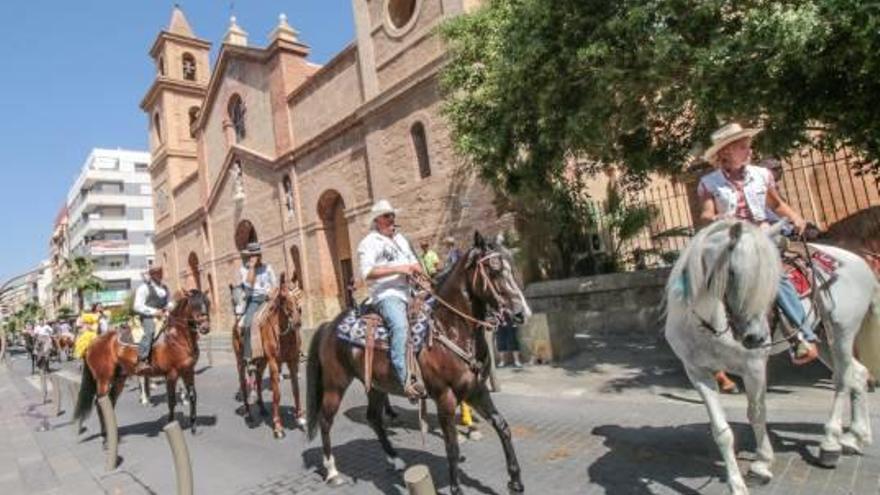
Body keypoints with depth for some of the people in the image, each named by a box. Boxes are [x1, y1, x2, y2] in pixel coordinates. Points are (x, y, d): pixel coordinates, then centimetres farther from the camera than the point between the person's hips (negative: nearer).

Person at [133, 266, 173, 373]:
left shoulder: (165, 289, 20)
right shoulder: (144, 288, 1)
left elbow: (170, 303, 26)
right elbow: (138, 306, -7)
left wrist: (169, 307, 2)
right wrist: (154, 311, -17)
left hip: (164, 316, 6)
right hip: (148, 317, -6)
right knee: (150, 331, -33)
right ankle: (141, 362, -37)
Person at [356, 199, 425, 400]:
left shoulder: (400, 238, 22)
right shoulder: (369, 243, 0)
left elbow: (413, 261, 28)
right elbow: (367, 272, -14)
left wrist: (415, 267, 3)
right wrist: (398, 269, -19)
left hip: (410, 293, 8)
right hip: (386, 295, -8)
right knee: (400, 325, -33)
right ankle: (405, 381, -37)